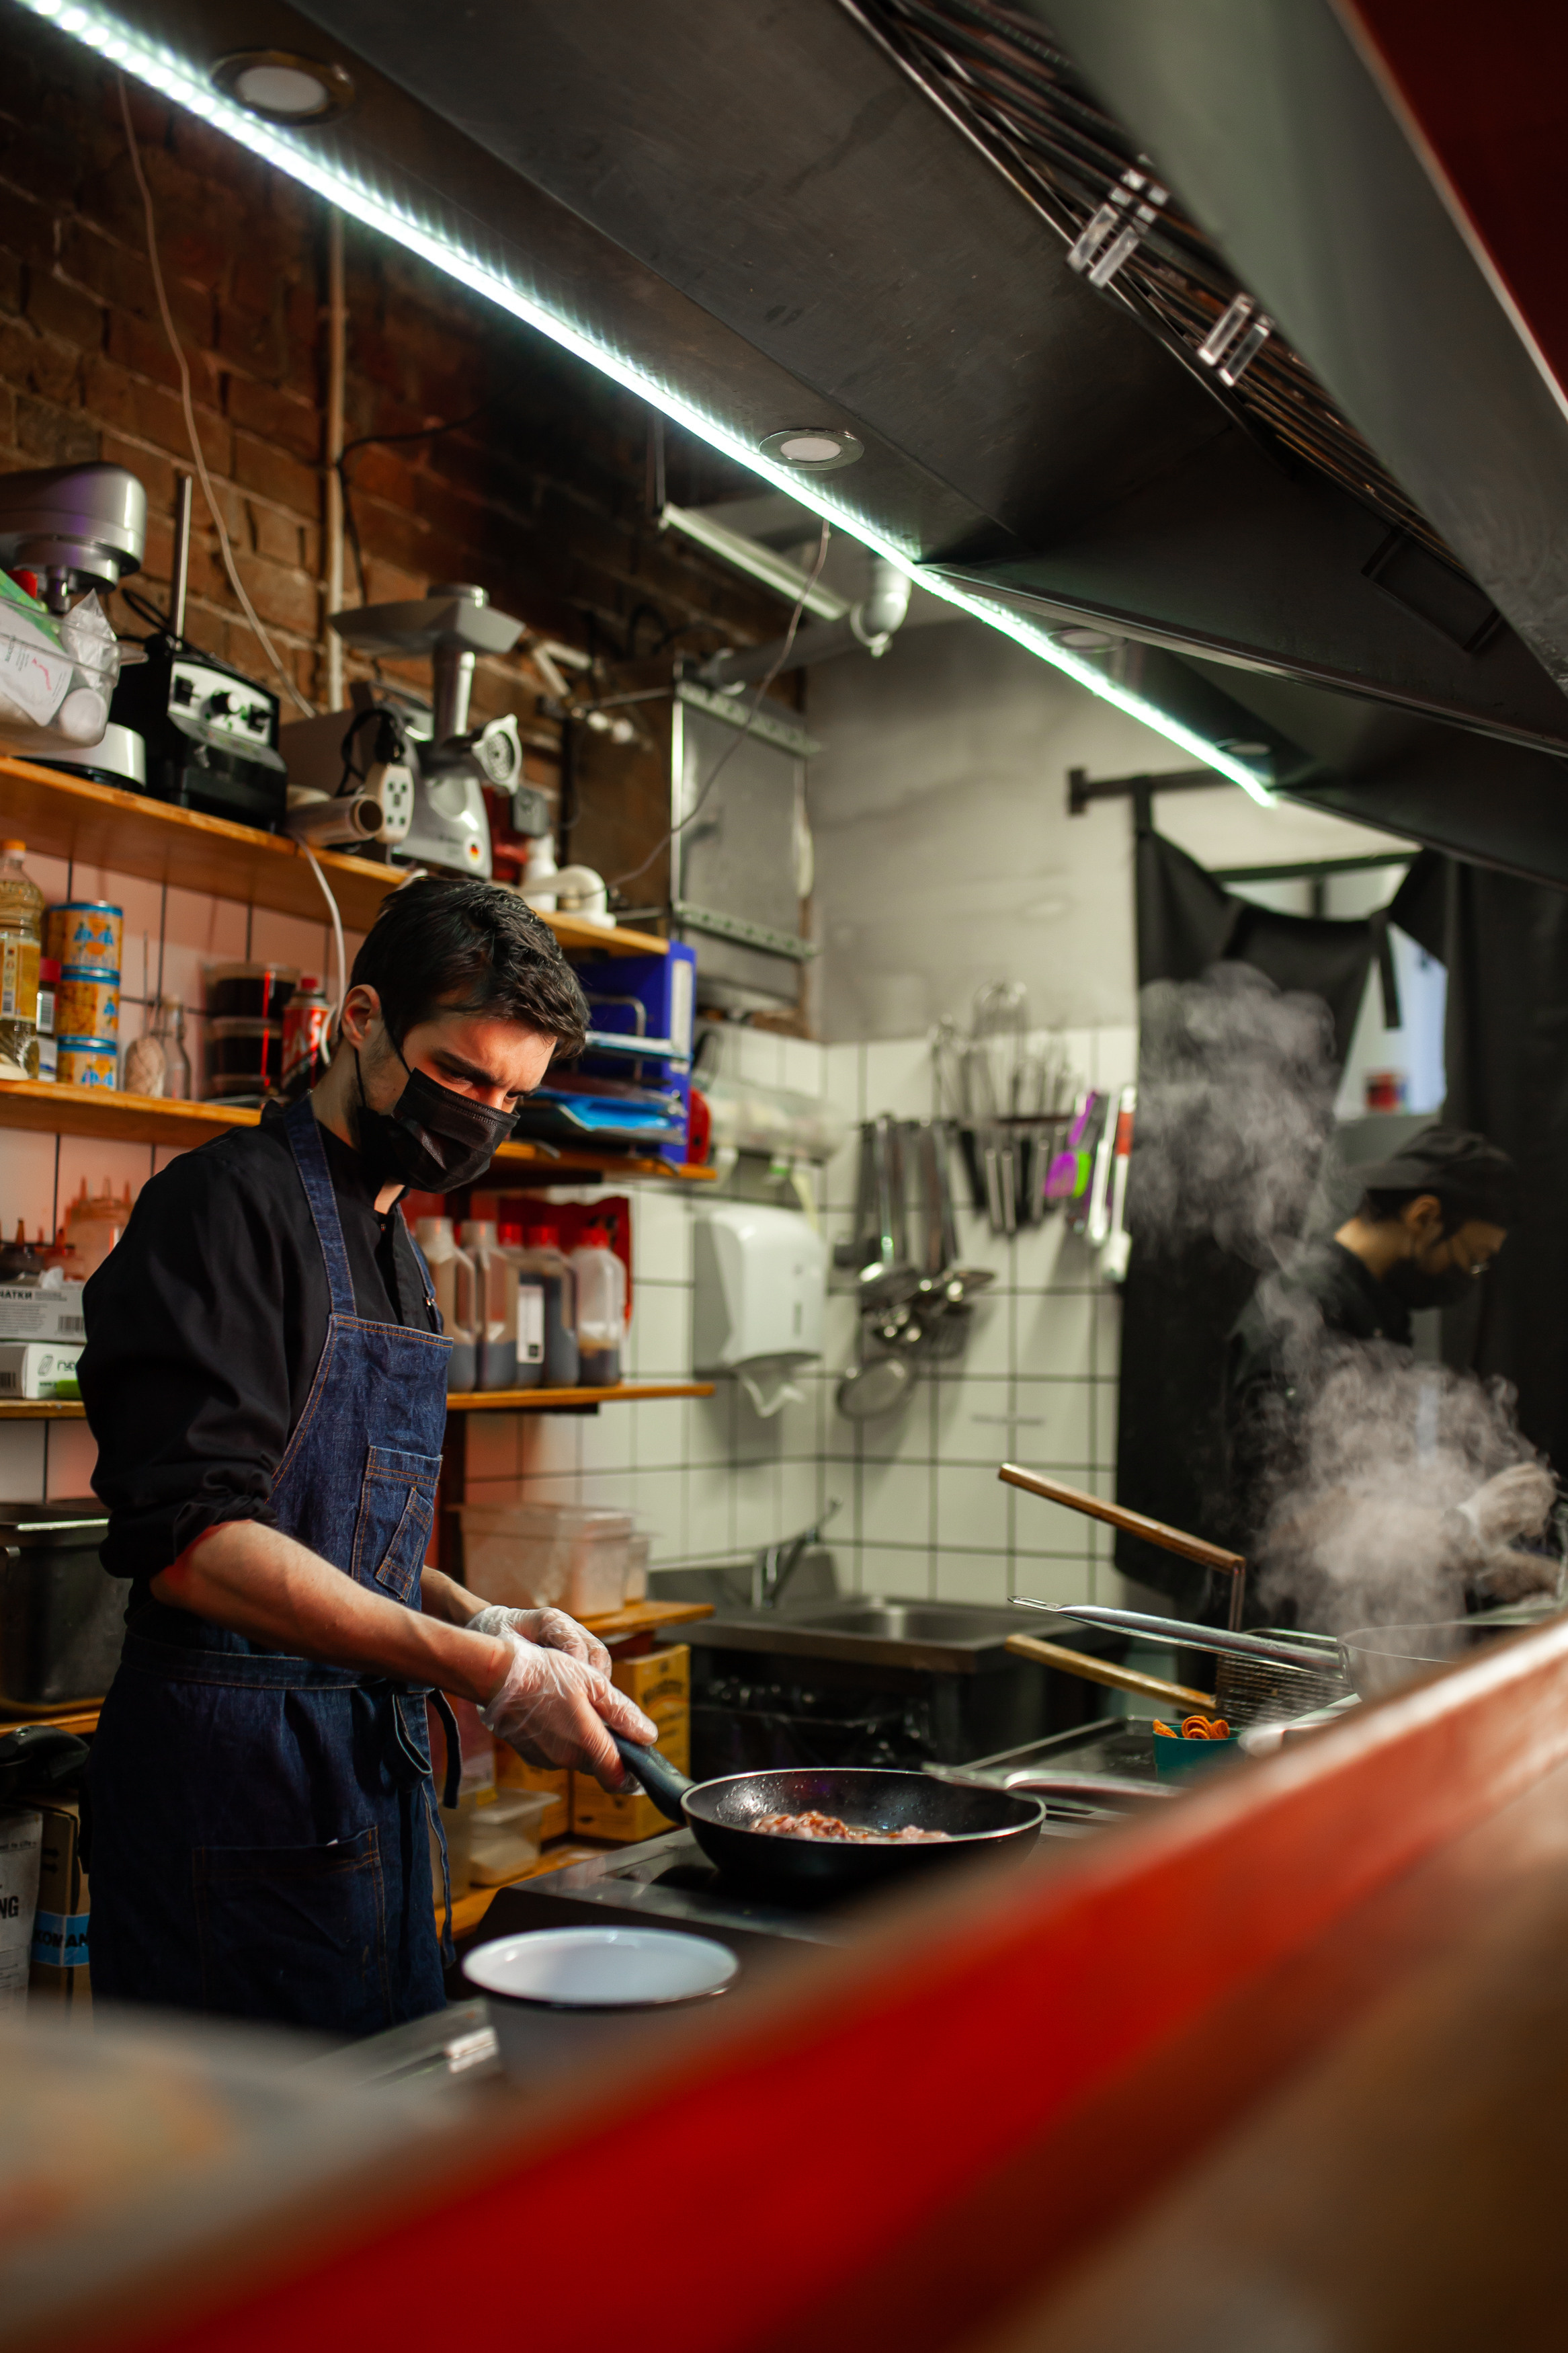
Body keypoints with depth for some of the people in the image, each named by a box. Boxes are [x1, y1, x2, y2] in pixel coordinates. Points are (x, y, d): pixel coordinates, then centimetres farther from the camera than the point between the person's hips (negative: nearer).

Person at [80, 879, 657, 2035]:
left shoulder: (396, 1255, 17)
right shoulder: (230, 1204, -11)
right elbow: (190, 1542, -22)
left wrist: (484, 1622, 5)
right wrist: (485, 1670, -23)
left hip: (377, 1764, 9)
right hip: (241, 1775, -9)